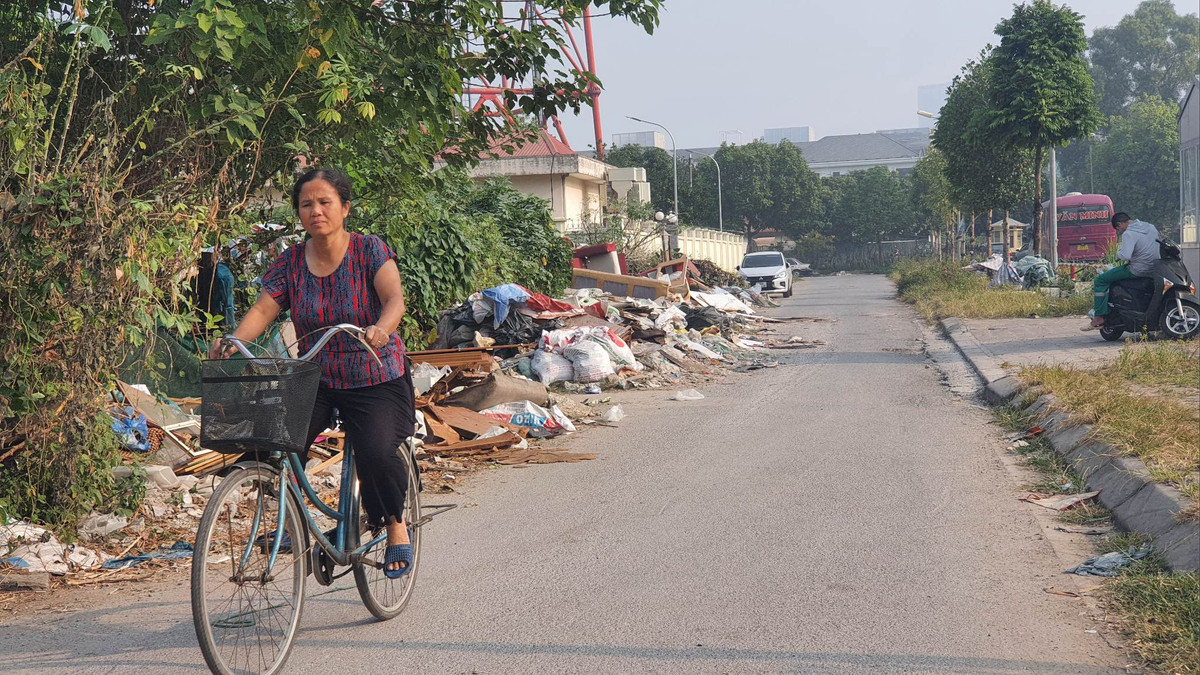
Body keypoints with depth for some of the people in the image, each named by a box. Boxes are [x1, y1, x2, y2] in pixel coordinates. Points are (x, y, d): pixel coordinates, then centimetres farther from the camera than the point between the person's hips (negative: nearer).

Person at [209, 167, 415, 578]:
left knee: (376, 454, -27)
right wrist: (233, 341, -28)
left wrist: (381, 328, -44)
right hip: (314, 379, 3)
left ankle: (396, 527, 3)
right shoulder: (290, 262, 2)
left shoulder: (370, 250, -7)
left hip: (376, 381, -3)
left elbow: (395, 298, -22)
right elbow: (263, 309, -8)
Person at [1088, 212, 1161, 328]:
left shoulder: (1128, 234, -17)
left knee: (1100, 281, -2)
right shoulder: (1151, 227, 9)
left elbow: (1125, 256, -28)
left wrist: (1118, 253, -5)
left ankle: (1099, 316, -8)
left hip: (1138, 270, -9)